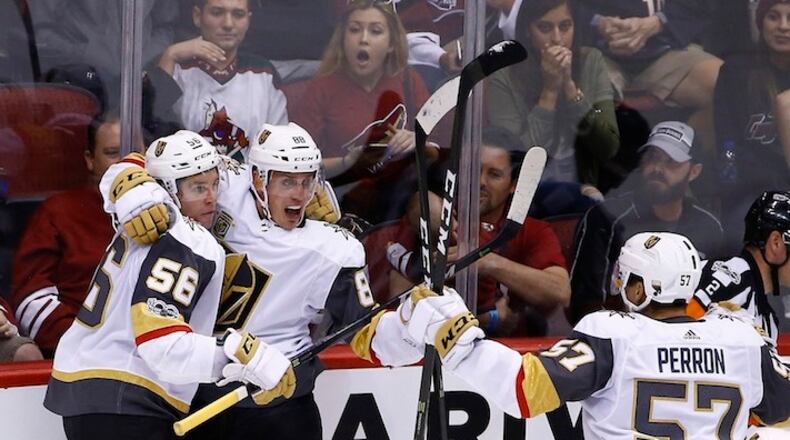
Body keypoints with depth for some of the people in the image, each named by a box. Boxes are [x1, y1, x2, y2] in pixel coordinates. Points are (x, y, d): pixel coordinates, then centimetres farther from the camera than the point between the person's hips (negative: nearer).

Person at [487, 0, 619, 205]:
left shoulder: (591, 62, 0)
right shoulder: (505, 77, -9)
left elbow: (609, 147, -7)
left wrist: (569, 85, -15)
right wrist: (550, 90, -16)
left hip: (581, 192, 3)